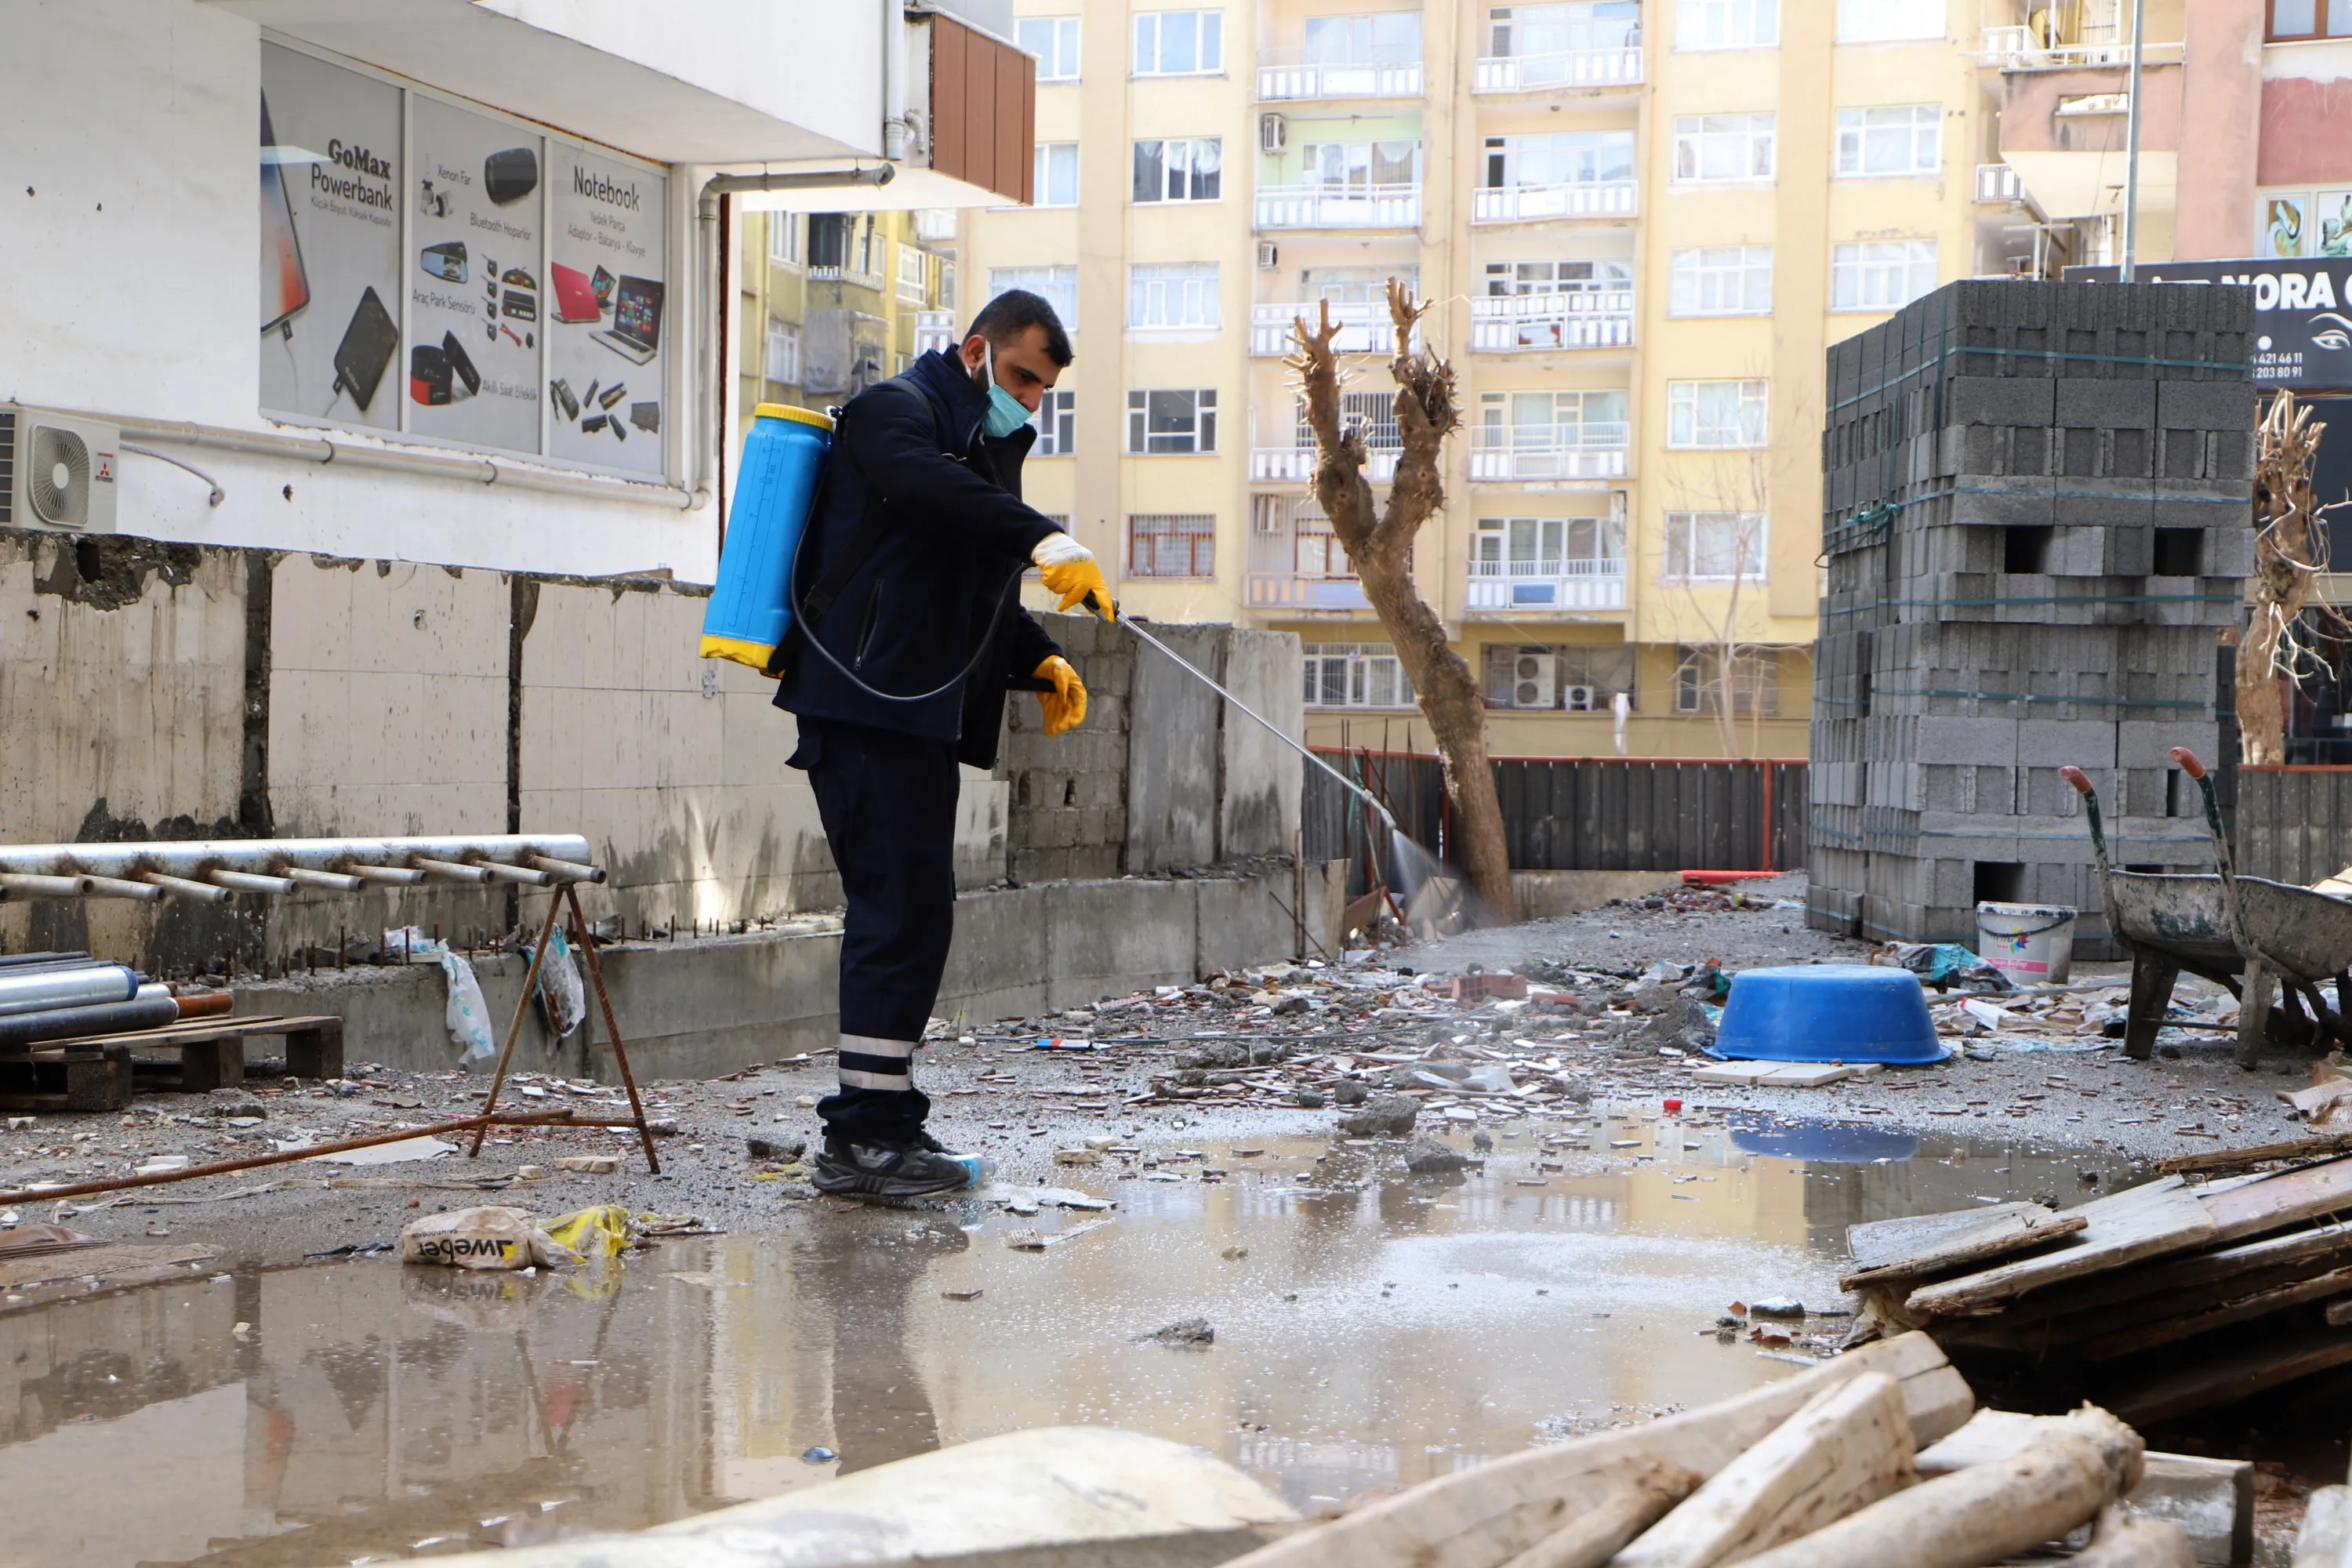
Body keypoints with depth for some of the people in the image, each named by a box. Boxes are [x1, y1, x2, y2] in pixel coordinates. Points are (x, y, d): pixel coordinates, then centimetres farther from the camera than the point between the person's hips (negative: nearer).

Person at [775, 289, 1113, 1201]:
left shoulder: (987, 445, 26)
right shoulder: (894, 413, -4)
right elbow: (933, 487, -28)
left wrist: (1039, 661, 13)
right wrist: (1045, 541, -40)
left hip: (921, 714, 10)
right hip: (868, 705, -10)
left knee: (909, 911, 9)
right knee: (905, 905, -14)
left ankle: (876, 1129, 14)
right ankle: (865, 1134, -12)